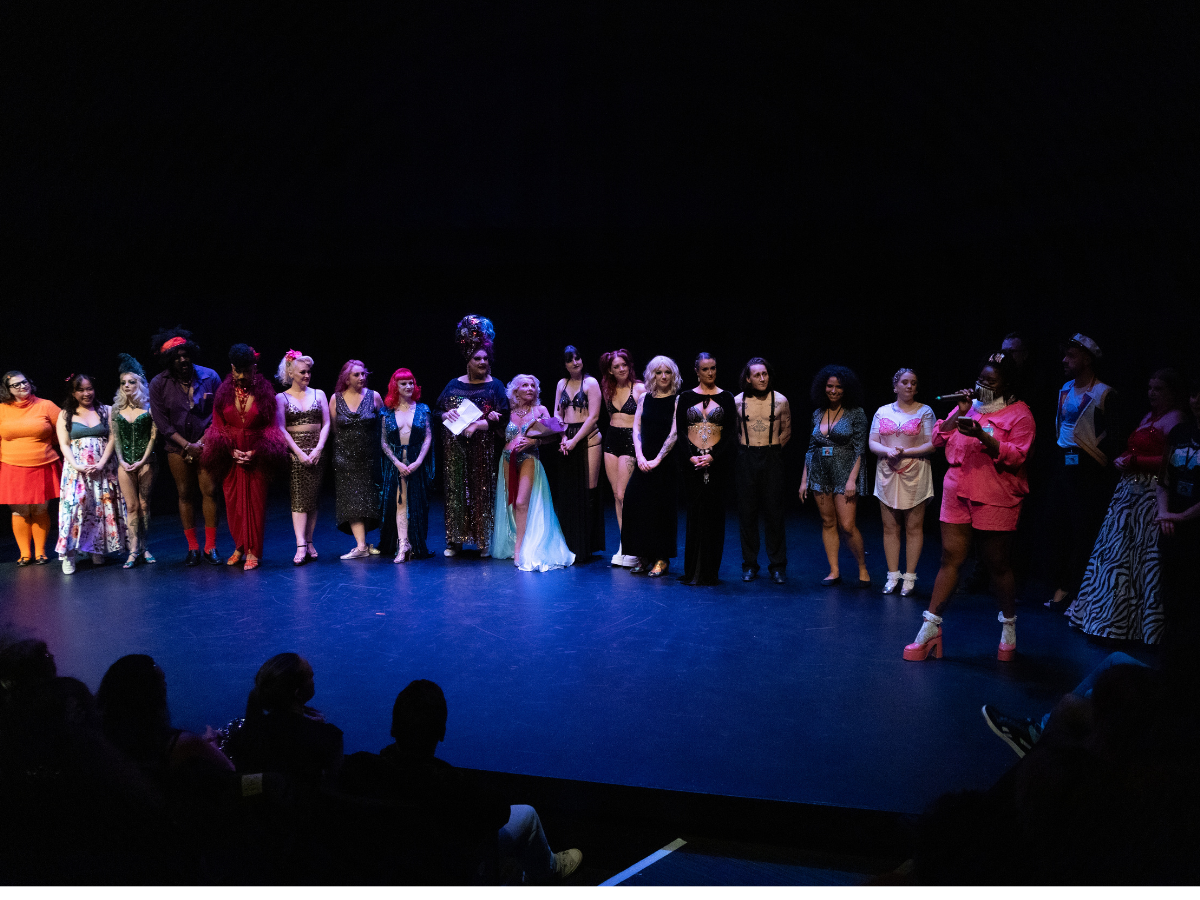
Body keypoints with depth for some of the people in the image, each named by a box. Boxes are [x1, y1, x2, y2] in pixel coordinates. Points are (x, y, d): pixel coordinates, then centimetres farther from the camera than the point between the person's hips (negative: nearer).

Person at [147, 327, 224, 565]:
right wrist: (186, 445, -9)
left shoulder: (209, 377, -3)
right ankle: (192, 547, 11)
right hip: (178, 447, 0)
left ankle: (210, 546, 2)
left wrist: (204, 441, -8)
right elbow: (162, 422, -3)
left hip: (206, 445, 0)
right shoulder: (158, 384, -3)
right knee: (185, 495, 4)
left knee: (209, 492, -4)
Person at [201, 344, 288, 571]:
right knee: (233, 502, 5)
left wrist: (254, 452, -10)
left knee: (255, 501, -2)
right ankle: (239, 548, 19)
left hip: (257, 456, -2)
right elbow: (218, 425, 5)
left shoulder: (264, 391, -3)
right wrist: (232, 451, -6)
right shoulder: (224, 392, 2)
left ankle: (253, 552, 4)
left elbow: (271, 427, -1)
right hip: (230, 456, 2)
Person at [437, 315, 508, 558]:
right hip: (455, 447, 2)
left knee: (481, 490, -1)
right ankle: (455, 539, 9)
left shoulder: (494, 386, 3)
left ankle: (483, 540, 5)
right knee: (455, 488, 2)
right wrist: (446, 414, -9)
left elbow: (502, 418, -5)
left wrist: (478, 424, -18)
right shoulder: (454, 385, 11)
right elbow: (438, 410, 13)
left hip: (482, 447, -2)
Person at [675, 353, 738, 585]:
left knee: (714, 515, 1)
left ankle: (710, 572, 8)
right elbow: (679, 431, 3)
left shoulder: (726, 398, 5)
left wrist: (712, 456, -12)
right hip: (692, 462, 0)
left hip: (716, 460, 0)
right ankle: (692, 572, 9)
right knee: (695, 514, 1)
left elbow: (730, 433, 0)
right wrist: (690, 457, -10)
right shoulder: (686, 397, 6)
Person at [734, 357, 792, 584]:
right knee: (747, 512, 4)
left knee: (774, 512, 0)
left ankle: (777, 566, 10)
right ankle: (749, 565, 14)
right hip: (746, 459, 1)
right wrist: (744, 450, 8)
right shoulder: (738, 401, 1)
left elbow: (786, 431, 10)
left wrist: (772, 449, 5)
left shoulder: (780, 401, -1)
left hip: (772, 458, -1)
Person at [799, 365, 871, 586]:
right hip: (820, 474, 5)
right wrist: (804, 480, 9)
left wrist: (852, 479, -16)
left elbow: (859, 450, -7)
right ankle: (834, 571, 14)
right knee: (828, 523, 7)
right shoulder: (818, 414, 10)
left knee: (847, 525, -8)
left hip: (845, 473, -4)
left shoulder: (856, 414, -3)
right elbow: (811, 448, 12)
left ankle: (863, 568, 12)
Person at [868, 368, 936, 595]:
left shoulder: (925, 412, 2)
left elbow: (931, 445, -5)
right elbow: (872, 443, 5)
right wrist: (887, 451, -15)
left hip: (915, 475, -2)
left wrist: (904, 452, -16)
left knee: (914, 528, 1)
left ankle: (909, 577, 8)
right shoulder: (882, 412, 9)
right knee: (890, 528, 5)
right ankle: (893, 575, 13)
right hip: (887, 474, 2)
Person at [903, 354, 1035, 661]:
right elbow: (938, 439, 8)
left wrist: (982, 436, -25)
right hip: (957, 493, 4)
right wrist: (959, 413, -4)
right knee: (950, 558, 4)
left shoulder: (1019, 414, -2)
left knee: (998, 564, 5)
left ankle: (1008, 627, 25)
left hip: (995, 499, -4)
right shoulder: (969, 405, 13)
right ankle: (931, 628, 8)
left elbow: (1016, 456, -14)